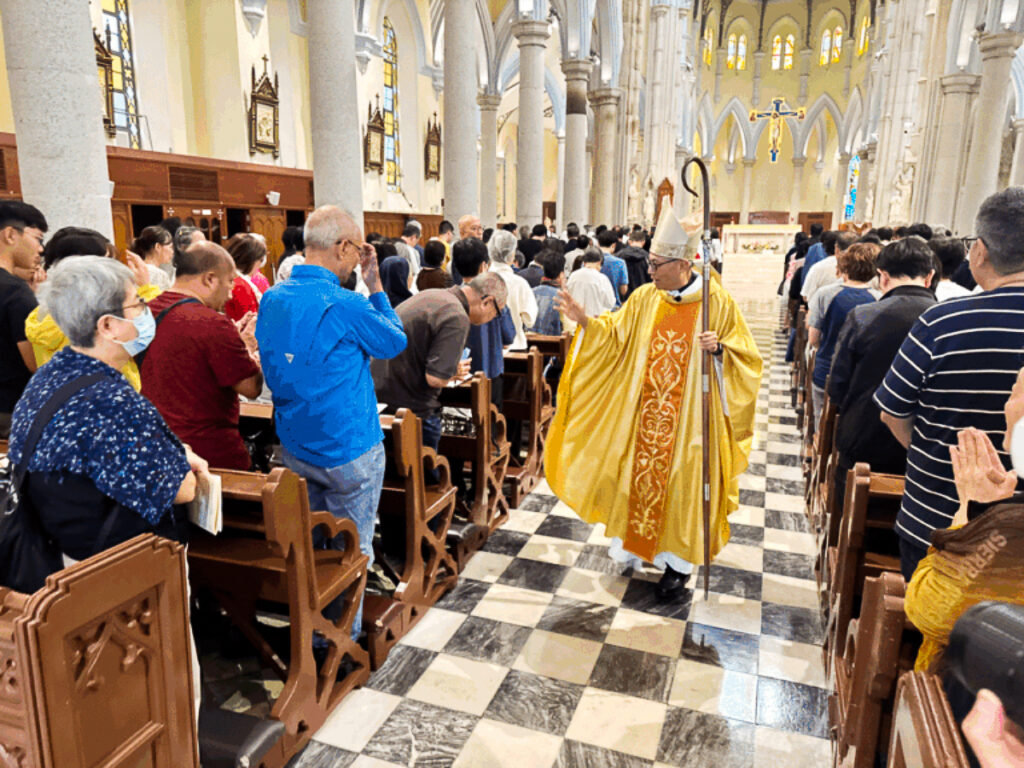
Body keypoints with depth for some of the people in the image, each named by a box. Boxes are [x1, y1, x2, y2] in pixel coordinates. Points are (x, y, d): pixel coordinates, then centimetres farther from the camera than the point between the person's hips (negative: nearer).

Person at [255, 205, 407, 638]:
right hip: (348, 449, -7)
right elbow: (396, 342, -4)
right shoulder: (345, 306, -22)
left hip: (294, 446, 7)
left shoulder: (272, 299, 1)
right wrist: (375, 285, 0)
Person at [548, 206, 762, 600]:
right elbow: (615, 335, 7)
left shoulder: (716, 301, -8)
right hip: (645, 411, 3)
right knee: (642, 471, 11)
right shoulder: (645, 297, 2)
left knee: (683, 480, 5)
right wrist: (585, 321, -8)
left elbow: (746, 354, -3)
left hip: (691, 414, -3)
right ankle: (638, 542, 31)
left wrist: (719, 348, -23)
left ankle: (678, 561, 21)